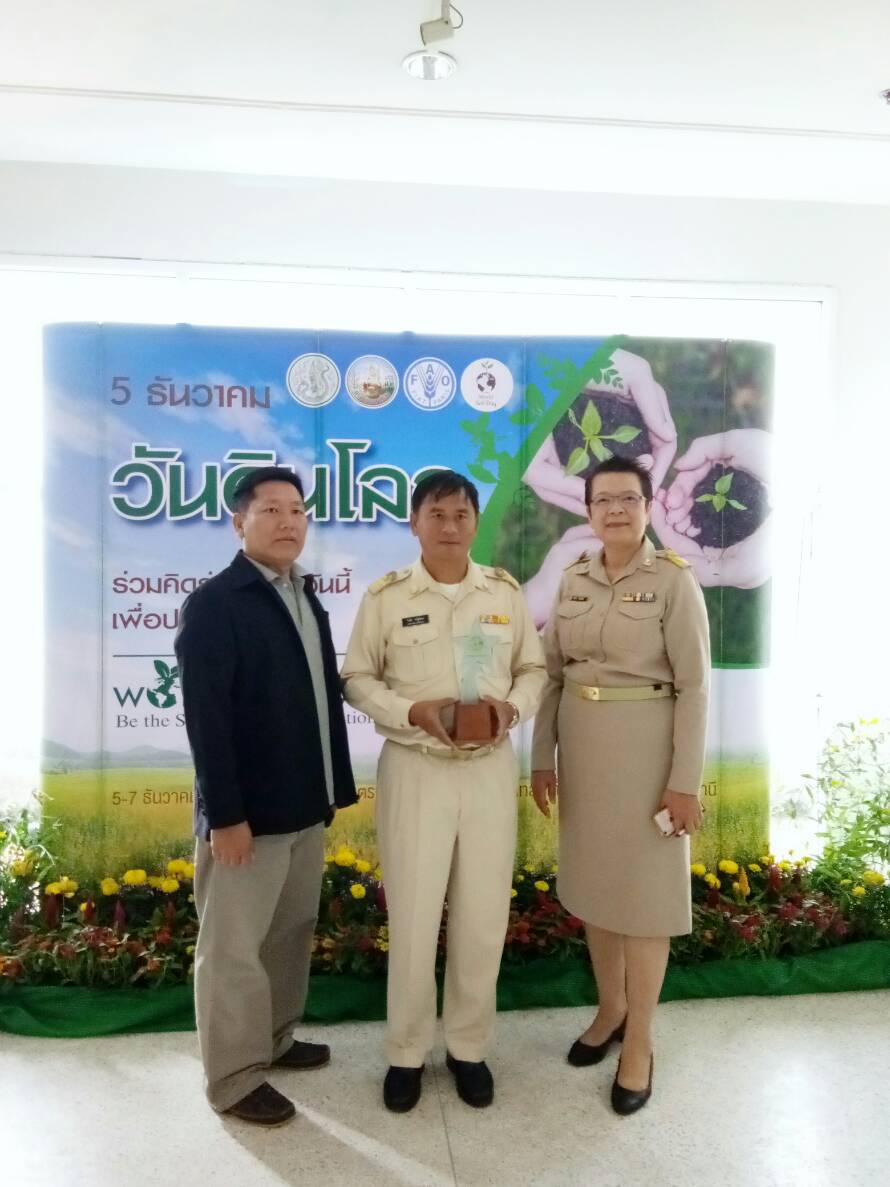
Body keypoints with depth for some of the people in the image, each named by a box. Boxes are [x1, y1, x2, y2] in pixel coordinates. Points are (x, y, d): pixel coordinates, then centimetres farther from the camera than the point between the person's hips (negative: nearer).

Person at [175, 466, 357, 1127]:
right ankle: (234, 1079, 24)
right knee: (234, 948, 7)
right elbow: (206, 718, -18)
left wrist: (335, 788, 11)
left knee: (291, 934, 20)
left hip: (306, 806, 8)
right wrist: (225, 814, -20)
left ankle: (275, 1040, 39)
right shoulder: (214, 604, -13)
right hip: (247, 811, -8)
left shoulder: (308, 601, 11)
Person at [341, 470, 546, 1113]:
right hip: (414, 769, -2)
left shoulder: (506, 591, 3)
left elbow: (535, 668, 9)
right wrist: (412, 711, -16)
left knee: (484, 917, 10)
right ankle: (407, 1052, 28)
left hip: (491, 769, 2)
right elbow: (358, 679, 0)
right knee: (413, 918, 5)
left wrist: (512, 706, -11)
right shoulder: (386, 595, -4)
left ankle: (469, 1046, 32)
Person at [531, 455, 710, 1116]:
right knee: (593, 883, 16)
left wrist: (685, 781, -14)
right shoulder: (574, 581, 5)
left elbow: (694, 687, -11)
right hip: (581, 745, 5)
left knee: (643, 891, 6)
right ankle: (611, 1010, 37)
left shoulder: (674, 581, -9)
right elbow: (552, 675, 8)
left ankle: (639, 1043, 24)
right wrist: (543, 757, 6)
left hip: (645, 746, -5)